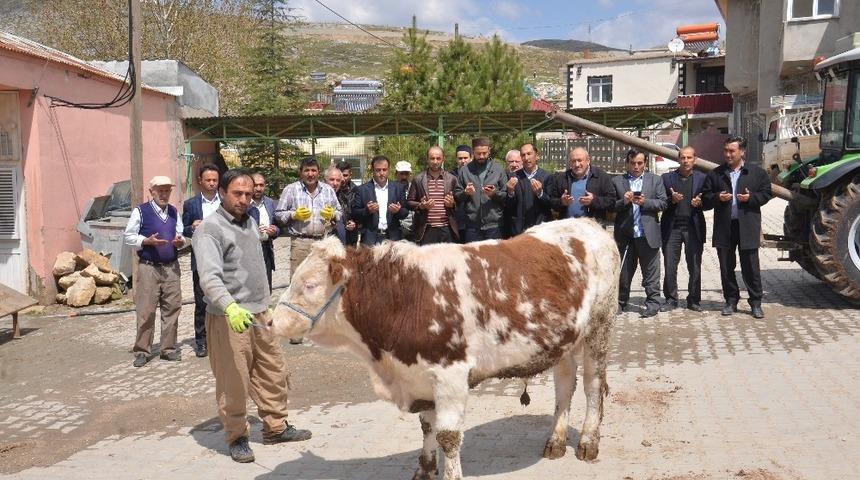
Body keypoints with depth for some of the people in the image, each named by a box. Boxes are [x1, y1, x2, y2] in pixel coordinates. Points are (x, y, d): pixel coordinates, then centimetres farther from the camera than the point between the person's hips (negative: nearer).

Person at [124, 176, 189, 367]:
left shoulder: (174, 212, 11)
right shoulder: (141, 211, -3)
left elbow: (181, 235, 18)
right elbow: (128, 236, -2)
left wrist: (181, 241, -5)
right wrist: (147, 241, -17)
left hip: (171, 267, 5)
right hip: (148, 268, -4)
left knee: (172, 308, 6)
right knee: (146, 310, -2)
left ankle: (169, 349, 17)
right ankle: (142, 351, 10)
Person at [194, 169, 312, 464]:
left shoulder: (251, 222, 13)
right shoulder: (210, 229, -13)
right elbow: (209, 277, -26)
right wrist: (231, 307, -40)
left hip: (260, 313, 8)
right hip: (229, 318, -8)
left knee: (273, 373, 14)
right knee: (233, 383, 1)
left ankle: (275, 427, 27)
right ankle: (237, 437, 17)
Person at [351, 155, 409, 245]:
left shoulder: (398, 188, 11)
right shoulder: (362, 189, 6)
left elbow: (405, 212, 10)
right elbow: (354, 212, 3)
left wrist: (398, 211, -12)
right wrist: (367, 211, -15)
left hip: (393, 237, 1)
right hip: (371, 238, -1)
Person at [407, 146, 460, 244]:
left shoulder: (452, 179, 9)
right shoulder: (418, 179, 5)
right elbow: (409, 202, 8)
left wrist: (452, 204, -6)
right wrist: (421, 206, -12)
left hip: (447, 229, 1)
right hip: (426, 230, -1)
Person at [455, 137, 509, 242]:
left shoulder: (498, 169, 6)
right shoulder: (464, 170, 6)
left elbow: (506, 195, 5)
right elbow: (456, 196, 7)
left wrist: (495, 194, -14)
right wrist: (465, 193, -13)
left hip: (494, 225, 0)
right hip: (472, 226, 0)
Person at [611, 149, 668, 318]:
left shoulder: (655, 180, 9)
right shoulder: (617, 181, 7)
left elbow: (662, 203, 1)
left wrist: (645, 202, -13)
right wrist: (623, 201, -16)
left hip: (648, 234, -1)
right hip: (625, 235, 1)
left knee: (651, 272, 4)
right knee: (623, 272, 10)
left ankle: (653, 303, 12)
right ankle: (620, 302, 20)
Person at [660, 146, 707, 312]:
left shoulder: (702, 178, 8)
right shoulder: (667, 178, 8)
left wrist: (699, 203, -13)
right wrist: (672, 200, -14)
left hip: (694, 228, 0)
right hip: (672, 227, 0)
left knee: (695, 266, 4)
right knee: (670, 266, -1)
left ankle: (694, 300, 15)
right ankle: (671, 299, 10)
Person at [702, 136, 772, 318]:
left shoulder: (757, 172, 5)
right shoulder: (715, 174, 8)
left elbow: (766, 193, 6)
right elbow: (705, 197, 9)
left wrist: (751, 198, -11)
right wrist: (717, 198, -11)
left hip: (747, 226, -2)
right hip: (724, 227, 2)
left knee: (750, 266, 1)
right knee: (726, 267, 8)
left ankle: (755, 303, 11)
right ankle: (731, 300, 20)